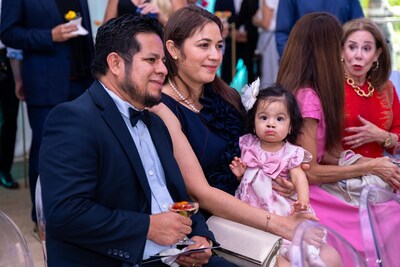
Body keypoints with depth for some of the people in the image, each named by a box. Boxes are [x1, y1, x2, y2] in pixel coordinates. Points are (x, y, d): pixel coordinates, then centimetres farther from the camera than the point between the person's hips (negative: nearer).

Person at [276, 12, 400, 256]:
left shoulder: (299, 89, 9)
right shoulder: (308, 97, -18)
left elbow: (317, 154, 10)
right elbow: (310, 171, -18)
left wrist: (360, 161, 1)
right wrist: (370, 168, -10)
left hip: (298, 188, 9)